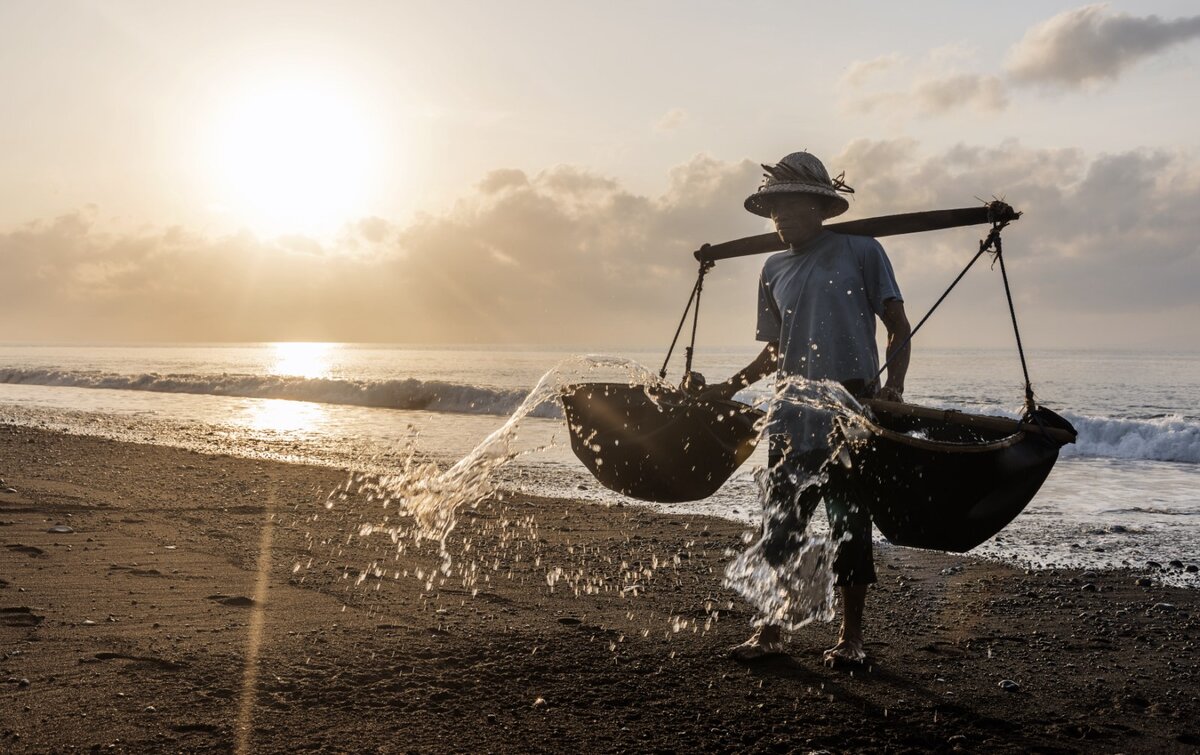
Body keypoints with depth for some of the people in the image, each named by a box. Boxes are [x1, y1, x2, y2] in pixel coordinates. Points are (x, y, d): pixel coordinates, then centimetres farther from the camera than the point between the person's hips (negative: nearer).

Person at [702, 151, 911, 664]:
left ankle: (851, 636, 14)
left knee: (850, 526, 3)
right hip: (792, 418, 5)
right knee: (779, 526, 5)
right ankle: (770, 631, 15)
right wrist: (732, 386, 12)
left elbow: (897, 327, -1)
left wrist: (893, 385, -16)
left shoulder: (861, 252, 0)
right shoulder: (775, 270, 14)